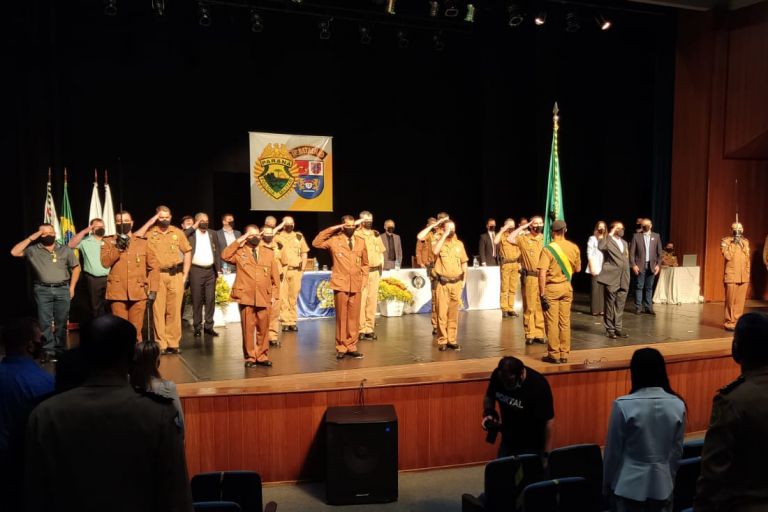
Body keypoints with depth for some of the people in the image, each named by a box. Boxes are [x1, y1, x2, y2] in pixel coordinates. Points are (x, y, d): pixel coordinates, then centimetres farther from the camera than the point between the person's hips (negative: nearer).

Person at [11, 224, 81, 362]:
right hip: (42, 290, -1)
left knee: (61, 322, 5)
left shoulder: (65, 250, 8)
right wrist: (31, 238, -7)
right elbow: (14, 252, -8)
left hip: (62, 289, 1)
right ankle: (48, 351, 5)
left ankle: (60, 350, 13)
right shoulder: (33, 250, 4)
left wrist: (72, 287, 5)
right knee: (45, 323, 1)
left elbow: (76, 267, 12)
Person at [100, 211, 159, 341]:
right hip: (117, 293, 0)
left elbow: (154, 267, 7)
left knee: (136, 330, 4)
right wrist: (118, 247, -16)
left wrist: (153, 290, 0)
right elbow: (105, 262, -7)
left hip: (139, 293, 1)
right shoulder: (108, 242, 9)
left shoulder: (143, 242, 10)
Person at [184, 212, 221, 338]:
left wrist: (219, 269, 5)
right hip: (196, 270, -3)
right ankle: (197, 327, 10)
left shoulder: (212, 234, 11)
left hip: (210, 270, 3)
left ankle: (208, 326, 14)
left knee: (210, 299, 5)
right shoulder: (191, 233, 1)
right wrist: (194, 226, -14)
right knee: (197, 300, 2)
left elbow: (217, 252, 12)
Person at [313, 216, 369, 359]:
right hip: (341, 283, -3)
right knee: (341, 317, 1)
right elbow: (316, 243, -8)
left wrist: (363, 279, 6)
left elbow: (365, 263, 18)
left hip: (356, 285, 3)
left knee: (354, 317, 5)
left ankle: (351, 346, 13)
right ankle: (341, 347, 9)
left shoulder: (360, 242, 12)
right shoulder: (334, 240, 3)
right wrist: (333, 229, -5)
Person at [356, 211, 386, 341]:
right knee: (361, 300, -6)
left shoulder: (376, 234, 13)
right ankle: (361, 329, 1)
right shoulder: (356, 234, -5)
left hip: (375, 271, 5)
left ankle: (370, 328, 13)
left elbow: (381, 252, 18)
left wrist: (381, 267, 10)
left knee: (372, 300, 6)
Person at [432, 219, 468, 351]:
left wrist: (464, 279, 5)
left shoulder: (459, 244, 9)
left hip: (456, 282, 3)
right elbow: (435, 251, -23)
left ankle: (452, 340, 13)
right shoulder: (440, 242, 1)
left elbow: (464, 263, 13)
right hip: (443, 283, -2)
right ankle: (442, 341, 4)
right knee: (442, 312, -3)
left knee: (453, 312, 6)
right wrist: (444, 235, -19)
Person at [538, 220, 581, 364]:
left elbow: (542, 274, -20)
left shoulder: (548, 249, -14)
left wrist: (542, 294, -15)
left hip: (551, 288, -4)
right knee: (565, 322, 10)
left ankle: (554, 354, 8)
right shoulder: (574, 247, -1)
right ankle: (564, 354, 15)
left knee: (552, 322, 3)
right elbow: (578, 269, 11)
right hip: (566, 287, 4)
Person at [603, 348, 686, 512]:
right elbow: (677, 451, 3)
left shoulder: (623, 405, -17)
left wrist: (607, 483, 5)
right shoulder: (677, 405, -7)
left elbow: (613, 450, -9)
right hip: (662, 483, 3)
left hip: (630, 484, -3)